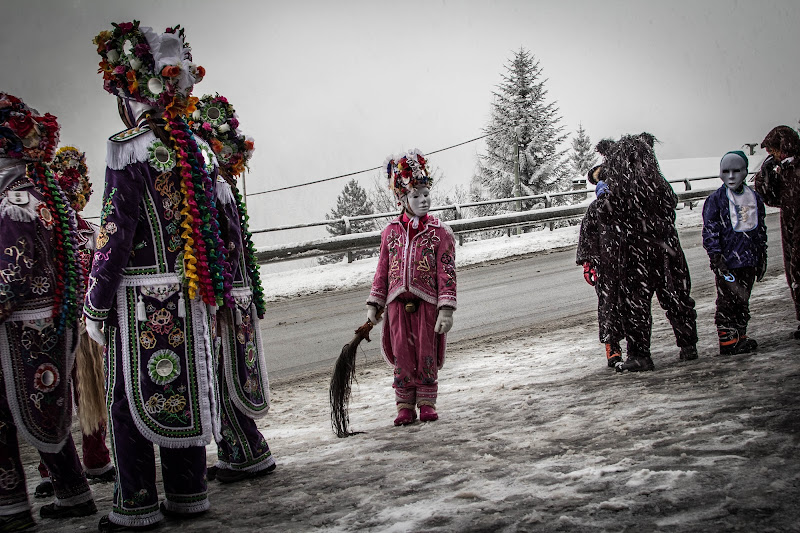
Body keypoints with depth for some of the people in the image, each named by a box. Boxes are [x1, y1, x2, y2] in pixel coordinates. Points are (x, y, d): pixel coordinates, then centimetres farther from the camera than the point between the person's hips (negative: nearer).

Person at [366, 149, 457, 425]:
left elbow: (447, 272, -5)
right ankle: (405, 406, 14)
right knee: (401, 354, 4)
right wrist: (374, 304, 8)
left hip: (427, 302, -2)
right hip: (398, 302, 2)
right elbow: (382, 270, 11)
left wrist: (446, 309, -11)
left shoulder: (440, 231, -1)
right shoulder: (391, 231, 6)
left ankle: (427, 403, 17)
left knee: (426, 353, 3)